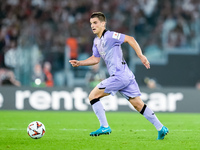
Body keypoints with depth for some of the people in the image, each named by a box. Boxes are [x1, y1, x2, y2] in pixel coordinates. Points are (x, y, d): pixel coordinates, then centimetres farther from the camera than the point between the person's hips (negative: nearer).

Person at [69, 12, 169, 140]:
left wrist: (141, 56, -19)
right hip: (126, 76, 9)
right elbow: (95, 58, 28)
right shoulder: (96, 41, 18)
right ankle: (161, 128, 10)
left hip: (119, 76, -9)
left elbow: (129, 39, -15)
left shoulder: (109, 36, -10)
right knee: (138, 105, 9)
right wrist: (80, 63, 16)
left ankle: (105, 127, -2)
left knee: (93, 96, -5)